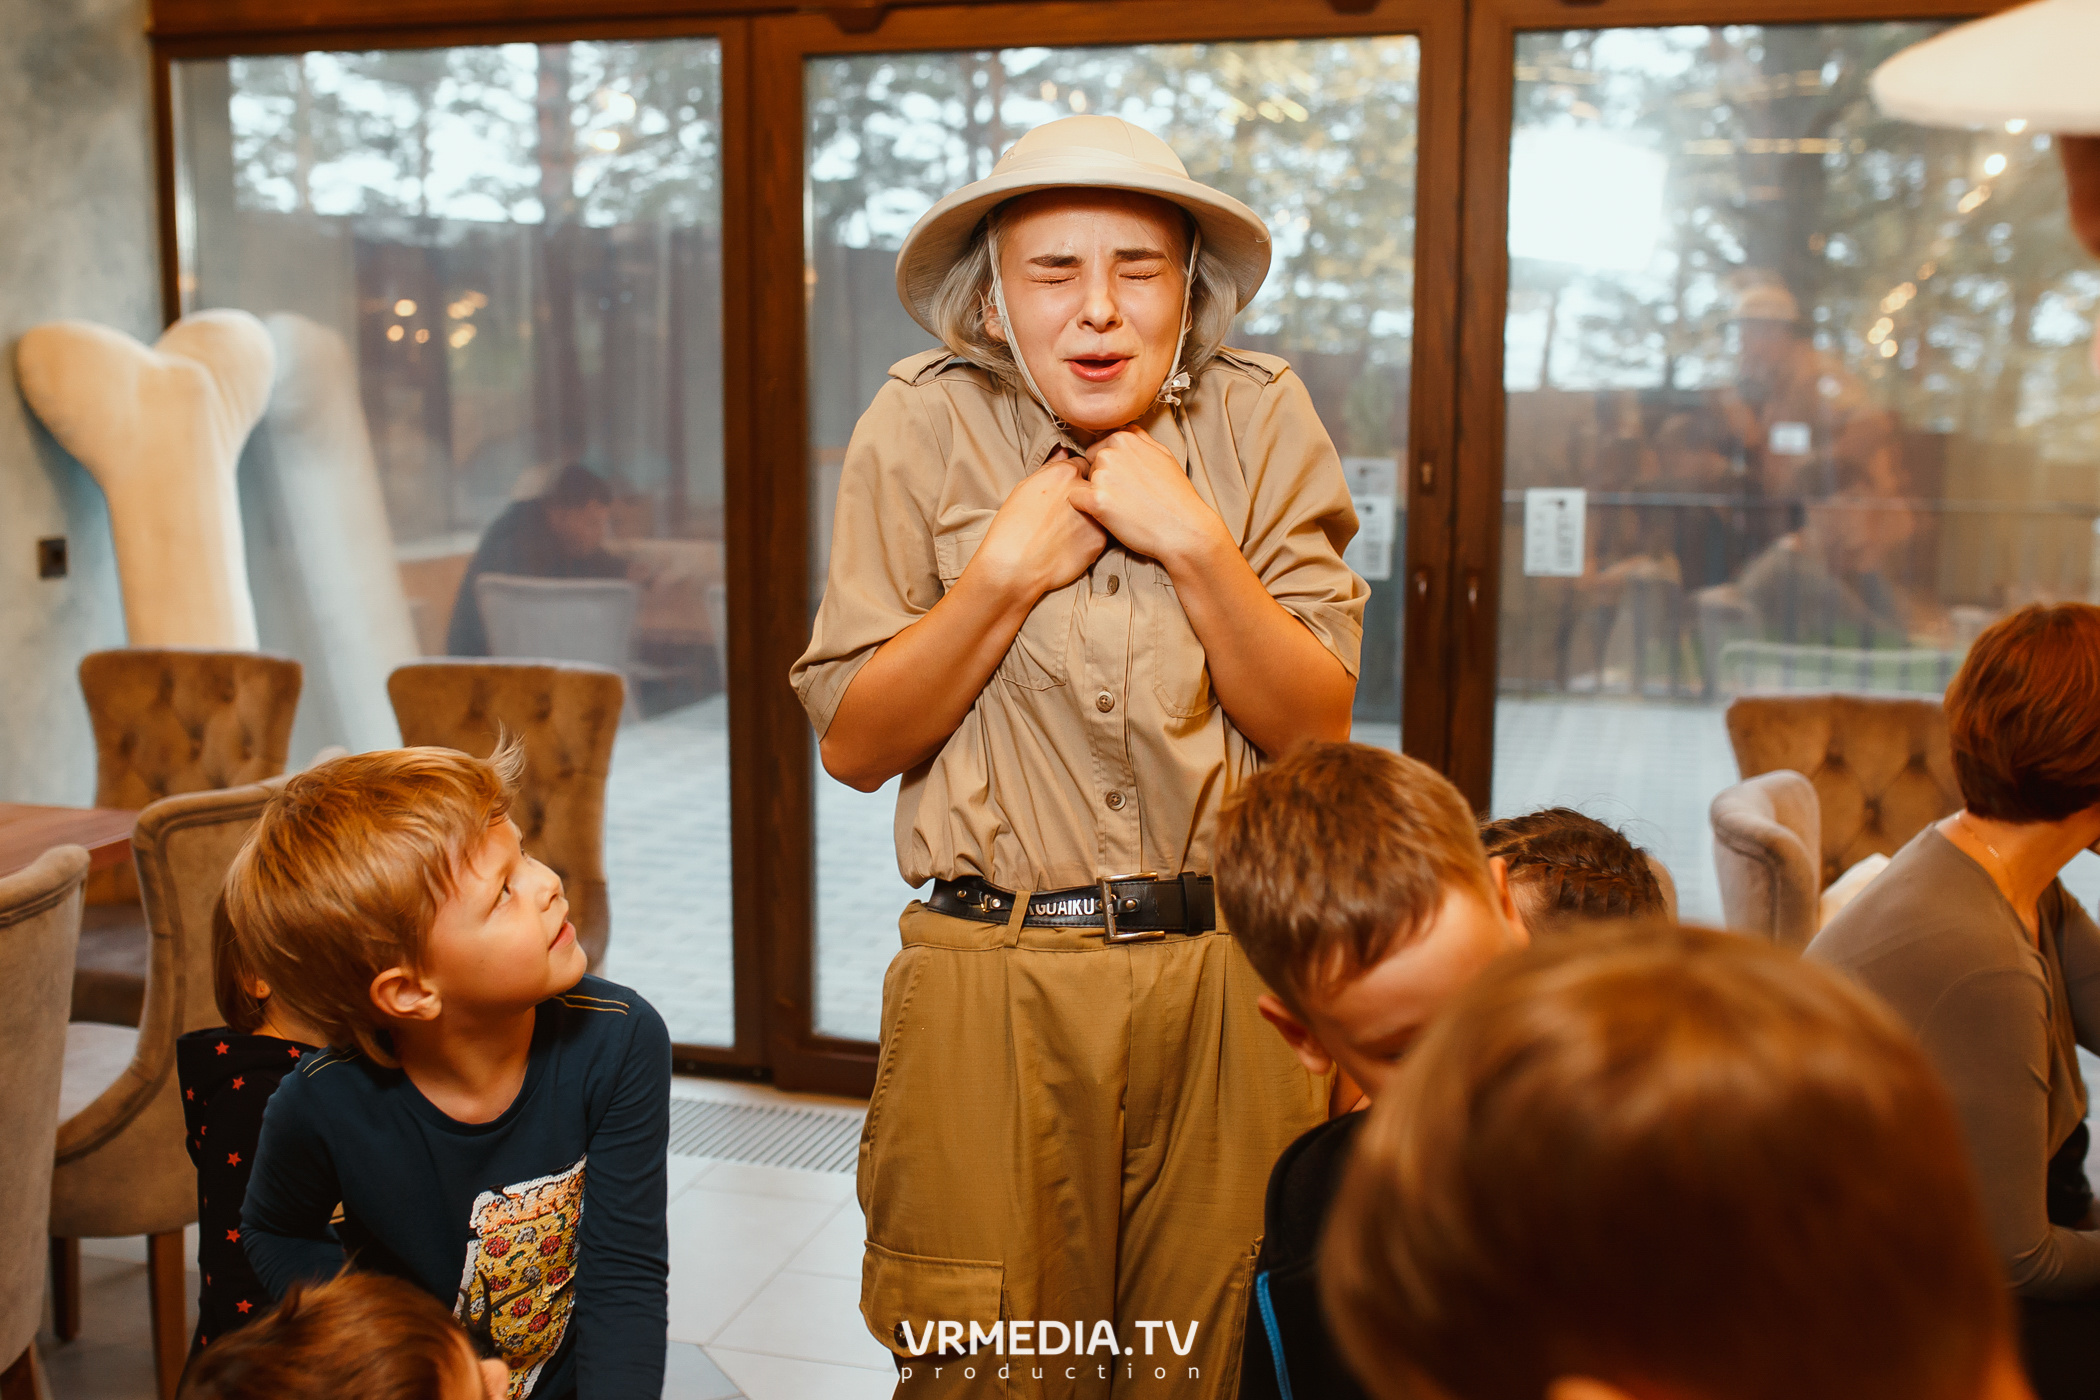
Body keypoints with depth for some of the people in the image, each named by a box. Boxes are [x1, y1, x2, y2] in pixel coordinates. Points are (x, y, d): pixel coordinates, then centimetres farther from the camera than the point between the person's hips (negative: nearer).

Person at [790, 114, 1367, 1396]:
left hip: (1228, 974, 1)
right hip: (991, 984, -1)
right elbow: (855, 743, -3)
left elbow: (1320, 729, -3)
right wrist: (1009, 572, -14)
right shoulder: (924, 427, -3)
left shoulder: (1262, 420, 0)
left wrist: (1194, 544, -14)